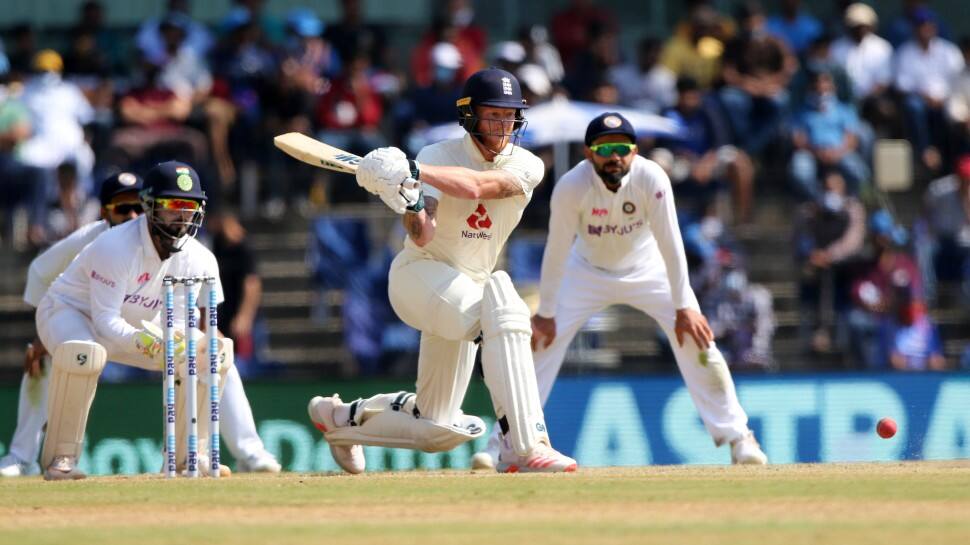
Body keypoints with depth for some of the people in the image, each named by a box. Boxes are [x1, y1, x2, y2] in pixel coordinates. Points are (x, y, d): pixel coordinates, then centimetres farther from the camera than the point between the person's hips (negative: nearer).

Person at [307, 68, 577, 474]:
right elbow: (422, 236, -24)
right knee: (500, 304, -38)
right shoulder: (438, 157, -11)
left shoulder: (526, 167, -6)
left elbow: (478, 186, -27)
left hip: (466, 289, 6)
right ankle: (524, 446, -46)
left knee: (439, 432, 10)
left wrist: (413, 172, -38)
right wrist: (409, 202, -45)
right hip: (419, 274, -6)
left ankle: (339, 417, 37)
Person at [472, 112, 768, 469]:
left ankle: (737, 438, -1)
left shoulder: (651, 179, -29)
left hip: (648, 268, 0)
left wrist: (683, 307, -25)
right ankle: (503, 442, -3)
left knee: (695, 339, -13)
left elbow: (670, 244, -25)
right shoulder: (571, 187, -29)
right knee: (541, 340, -12)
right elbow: (557, 250, -21)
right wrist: (545, 313, -17)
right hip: (588, 272, 0)